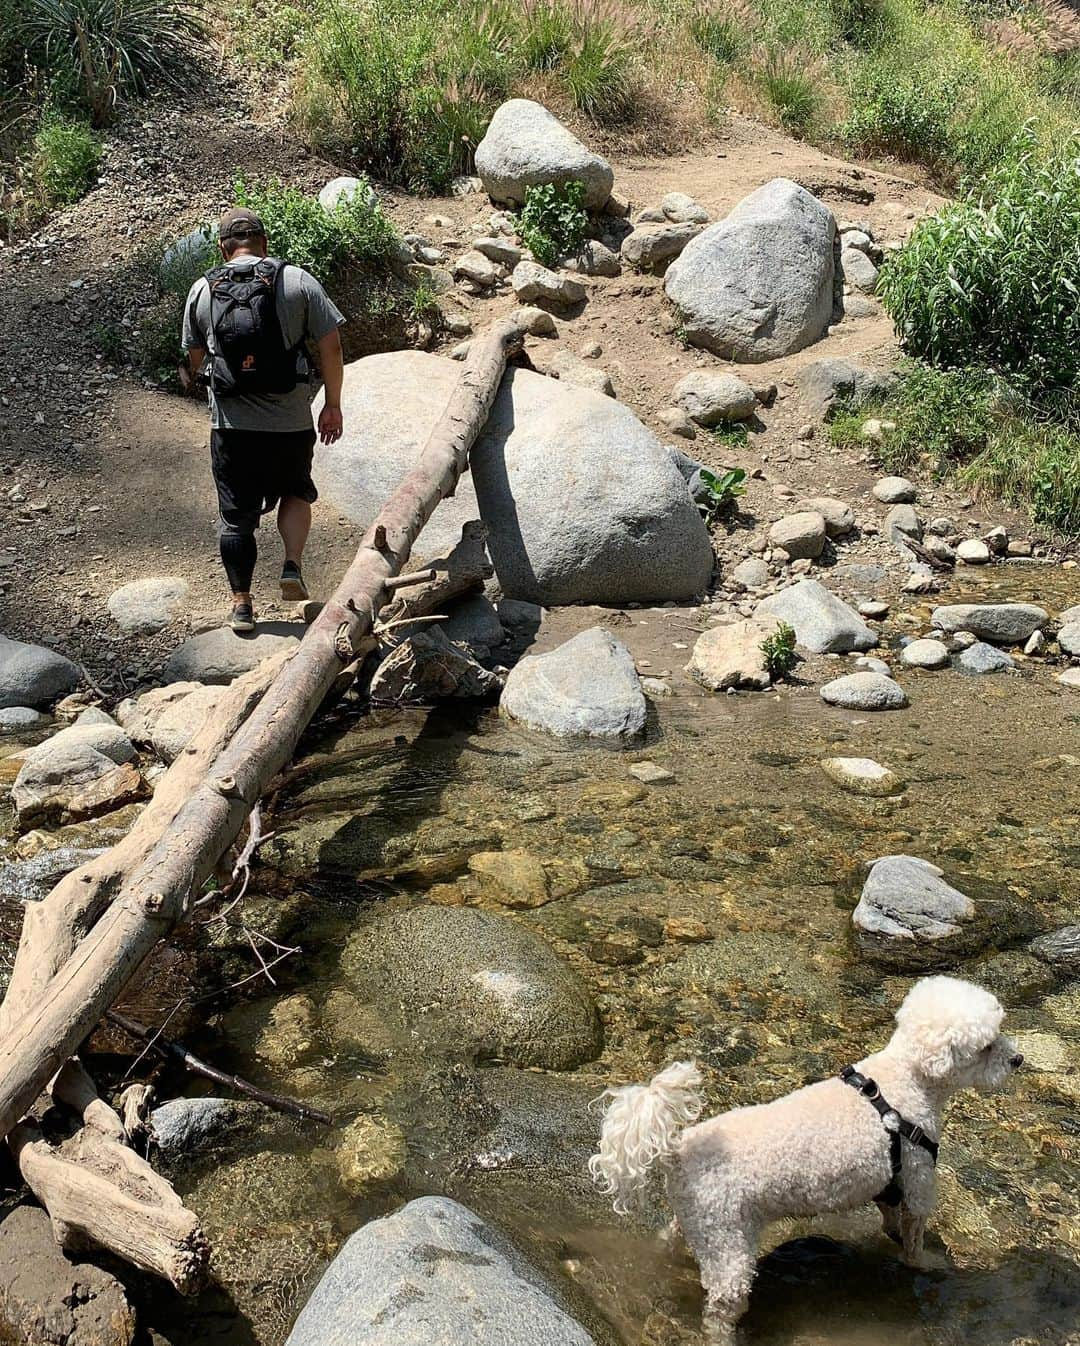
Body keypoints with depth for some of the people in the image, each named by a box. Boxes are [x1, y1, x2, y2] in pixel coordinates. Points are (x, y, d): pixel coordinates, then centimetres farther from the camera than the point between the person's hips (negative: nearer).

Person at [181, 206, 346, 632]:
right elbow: (331, 346, -5)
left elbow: (194, 354, 16)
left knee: (236, 515, 11)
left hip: (231, 425, 1)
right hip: (292, 422, -1)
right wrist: (333, 405, 6)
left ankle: (241, 604, 14)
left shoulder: (202, 290, 4)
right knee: (295, 493, 24)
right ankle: (293, 567, 6)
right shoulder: (297, 281, -3)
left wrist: (192, 376, 39)